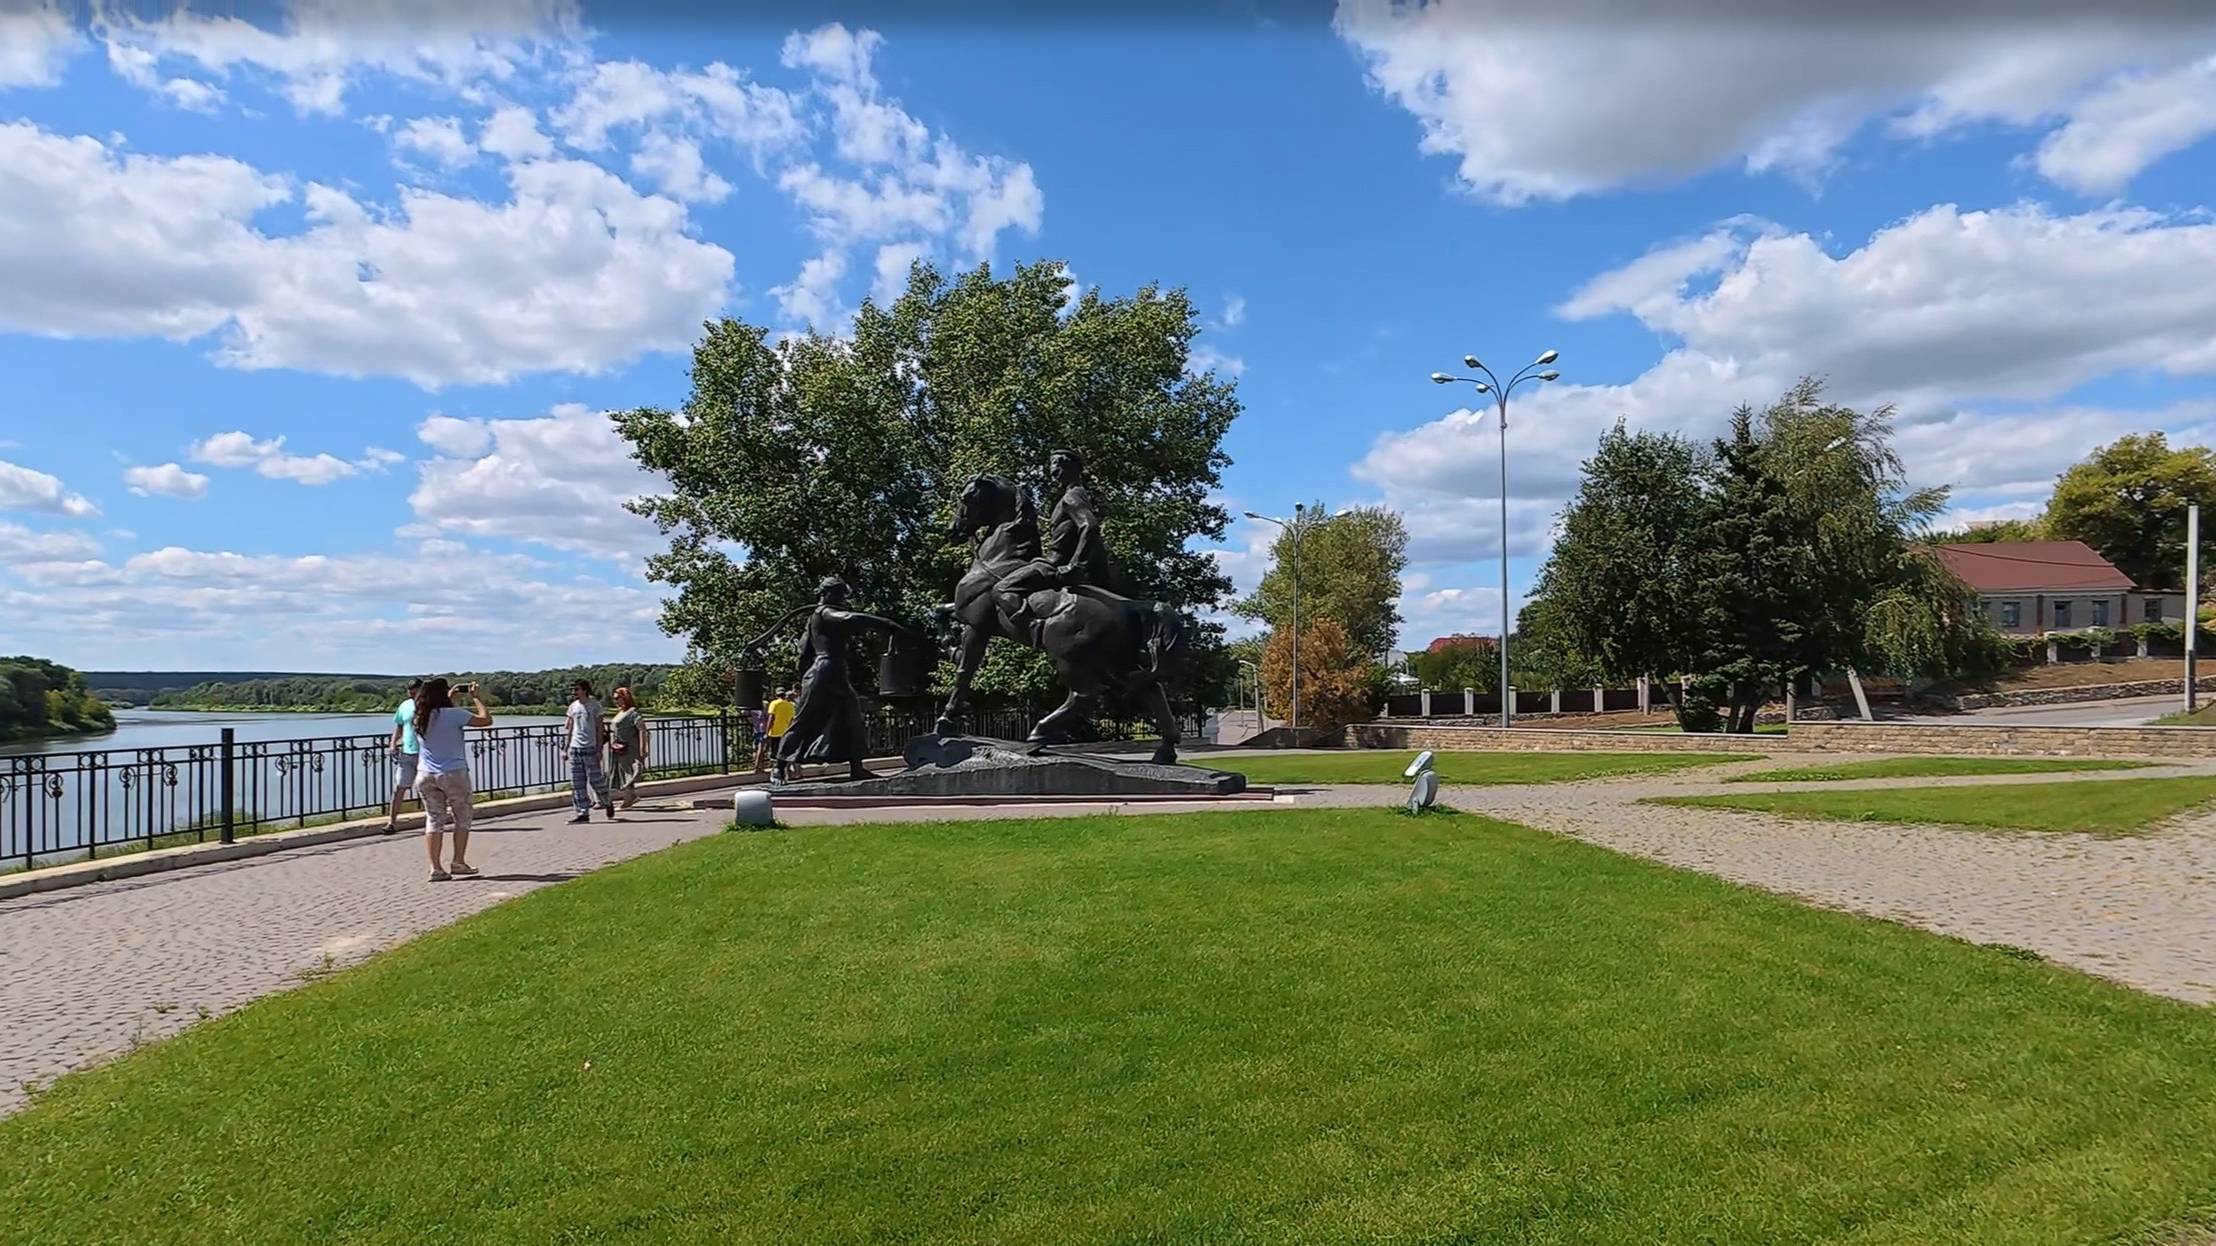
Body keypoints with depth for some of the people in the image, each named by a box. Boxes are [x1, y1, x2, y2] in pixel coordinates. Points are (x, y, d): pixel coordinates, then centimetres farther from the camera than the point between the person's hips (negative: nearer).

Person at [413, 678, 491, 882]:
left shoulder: (419, 718, 4)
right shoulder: (452, 714, -15)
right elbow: (486, 720, -13)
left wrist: (448, 697, 28)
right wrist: (475, 697, -3)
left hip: (425, 776, 5)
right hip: (453, 774, -5)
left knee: (433, 820, 7)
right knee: (462, 818, 10)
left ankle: (436, 868, 3)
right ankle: (458, 862, 9)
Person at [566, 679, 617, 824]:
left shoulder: (595, 705, -3)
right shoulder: (573, 706, 10)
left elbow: (600, 729, -4)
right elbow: (570, 728, 14)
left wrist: (599, 749, -10)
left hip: (590, 748, -5)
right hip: (575, 748, 5)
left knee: (595, 779, -3)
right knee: (577, 784, 3)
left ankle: (607, 803, 20)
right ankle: (583, 813, 7)